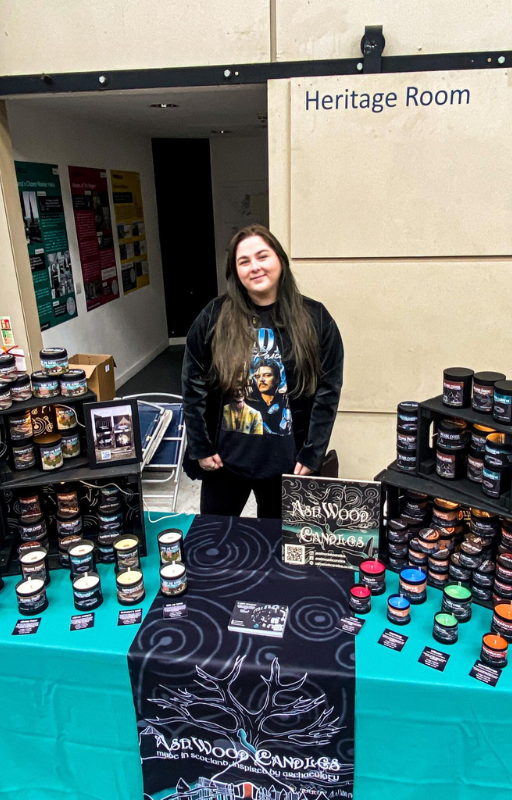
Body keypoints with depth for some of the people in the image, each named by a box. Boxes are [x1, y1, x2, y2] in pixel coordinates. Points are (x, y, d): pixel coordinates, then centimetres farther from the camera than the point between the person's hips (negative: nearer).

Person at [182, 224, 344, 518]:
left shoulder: (315, 318, -5)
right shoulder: (214, 317, -4)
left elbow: (328, 389, -5)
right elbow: (194, 386, -1)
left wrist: (311, 455, -8)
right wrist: (200, 448, -3)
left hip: (286, 460, 0)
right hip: (225, 457, 1)